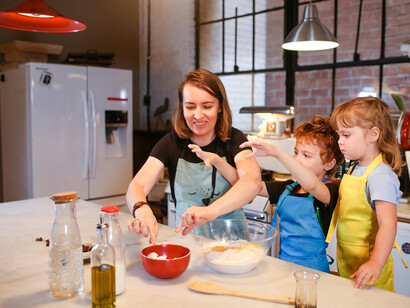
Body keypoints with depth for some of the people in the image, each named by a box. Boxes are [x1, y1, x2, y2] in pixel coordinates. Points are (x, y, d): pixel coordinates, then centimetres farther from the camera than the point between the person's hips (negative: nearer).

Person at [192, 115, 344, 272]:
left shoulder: (329, 191, -9)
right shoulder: (287, 188, 9)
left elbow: (311, 184, -34)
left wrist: (276, 151, -39)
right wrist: (216, 160, -5)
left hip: (311, 271, -6)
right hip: (283, 267, 6)